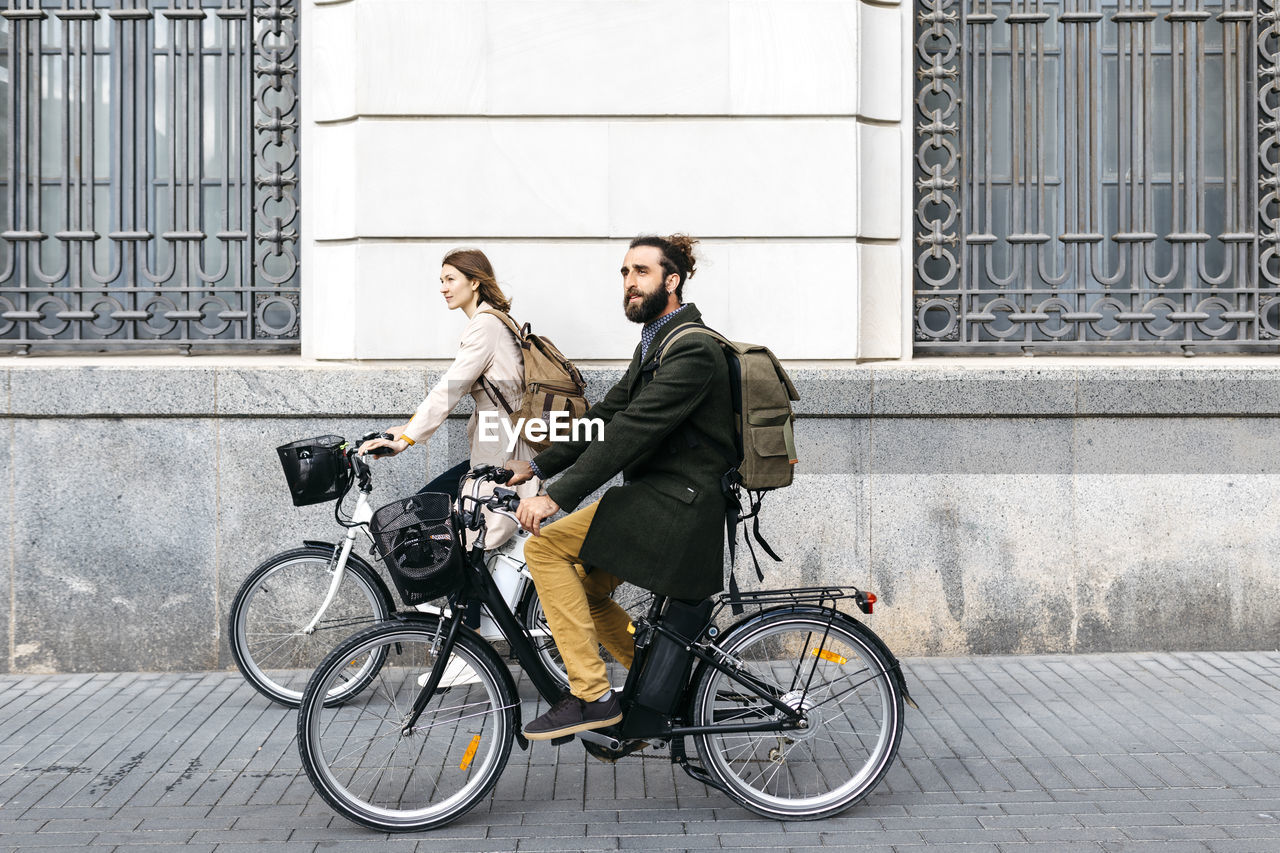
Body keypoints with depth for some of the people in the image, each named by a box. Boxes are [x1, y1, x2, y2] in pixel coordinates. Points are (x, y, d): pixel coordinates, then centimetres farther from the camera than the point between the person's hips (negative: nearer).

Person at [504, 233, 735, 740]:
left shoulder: (692, 349, -17)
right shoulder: (655, 343, 17)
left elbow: (633, 431, -25)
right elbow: (607, 415, 17)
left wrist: (557, 496, -29)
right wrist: (537, 466, 7)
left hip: (678, 505, -10)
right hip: (658, 498, 10)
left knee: (545, 545, -17)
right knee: (582, 589, 16)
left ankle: (592, 696, -14)